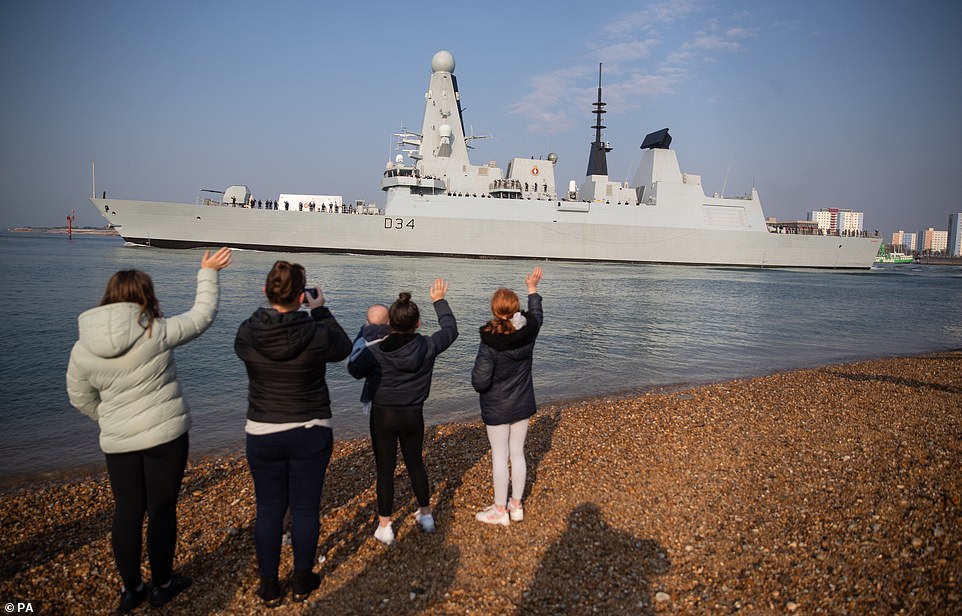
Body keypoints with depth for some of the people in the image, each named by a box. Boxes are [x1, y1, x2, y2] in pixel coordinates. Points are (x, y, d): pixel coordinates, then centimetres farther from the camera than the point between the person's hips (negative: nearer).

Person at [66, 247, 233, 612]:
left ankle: (130, 590, 28)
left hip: (117, 443, 4)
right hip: (166, 435, -3)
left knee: (127, 512, 15)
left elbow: (80, 398, 9)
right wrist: (208, 273, 10)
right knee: (162, 509, 10)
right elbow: (202, 316, -2)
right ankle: (162, 585, 25)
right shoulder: (156, 332, -15)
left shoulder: (82, 348, -3)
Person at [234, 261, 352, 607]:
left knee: (268, 509, 14)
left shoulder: (246, 334, -11)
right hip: (310, 434, -2)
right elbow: (343, 348, 4)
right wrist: (320, 311, 10)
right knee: (305, 509, 12)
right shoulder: (317, 334, -18)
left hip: (262, 434, 2)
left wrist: (273, 311, 12)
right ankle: (302, 582, 26)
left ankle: (269, 587, 26)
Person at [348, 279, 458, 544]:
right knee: (415, 463, 22)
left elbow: (354, 370, 0)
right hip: (414, 415, 3)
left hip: (383, 415, -3)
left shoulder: (376, 352, -20)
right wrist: (439, 301, 19)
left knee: (385, 469, 9)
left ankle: (384, 527, 18)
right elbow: (450, 330, 7)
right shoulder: (428, 347, -13)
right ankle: (426, 514, 37)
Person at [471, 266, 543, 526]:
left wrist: (476, 378, -1)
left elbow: (480, 382, -25)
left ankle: (500, 510, 19)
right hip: (523, 405, 5)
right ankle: (516, 505, 28)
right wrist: (532, 289, 27)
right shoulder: (528, 333, -9)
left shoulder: (489, 343, -24)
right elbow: (537, 317, 16)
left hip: (497, 409, -5)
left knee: (499, 456, 7)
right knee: (518, 453, 15)